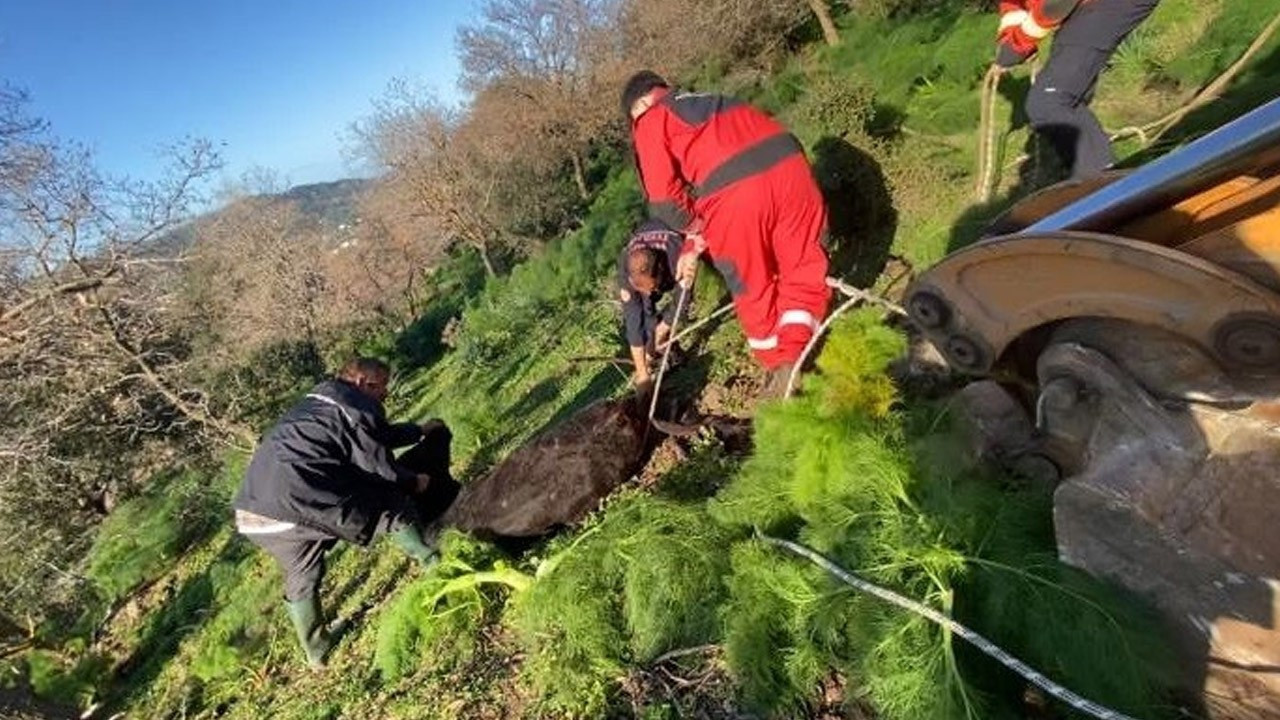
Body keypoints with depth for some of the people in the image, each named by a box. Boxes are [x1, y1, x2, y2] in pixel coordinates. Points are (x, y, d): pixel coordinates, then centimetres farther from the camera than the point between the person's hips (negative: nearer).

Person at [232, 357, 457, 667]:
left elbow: (375, 436, 34)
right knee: (395, 505, 5)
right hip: (295, 505, -10)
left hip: (250, 512, 10)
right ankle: (436, 567, 22)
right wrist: (415, 481, 15)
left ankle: (316, 652, 48)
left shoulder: (318, 401, 24)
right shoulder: (358, 406, -4)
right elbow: (379, 468, -4)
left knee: (301, 577, 29)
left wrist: (420, 429, 43)